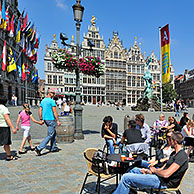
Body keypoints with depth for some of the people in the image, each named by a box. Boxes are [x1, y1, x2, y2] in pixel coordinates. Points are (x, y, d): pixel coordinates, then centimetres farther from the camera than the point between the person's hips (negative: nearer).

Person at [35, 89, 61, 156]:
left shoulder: (43, 101, 11)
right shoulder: (52, 101, -13)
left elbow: (40, 111, 11)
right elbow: (54, 112, -15)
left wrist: (41, 119, 16)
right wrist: (58, 121, -11)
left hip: (45, 119, 9)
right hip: (51, 120, -9)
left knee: (54, 133, 20)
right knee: (50, 135, -4)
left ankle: (53, 148, 25)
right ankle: (39, 148, -9)